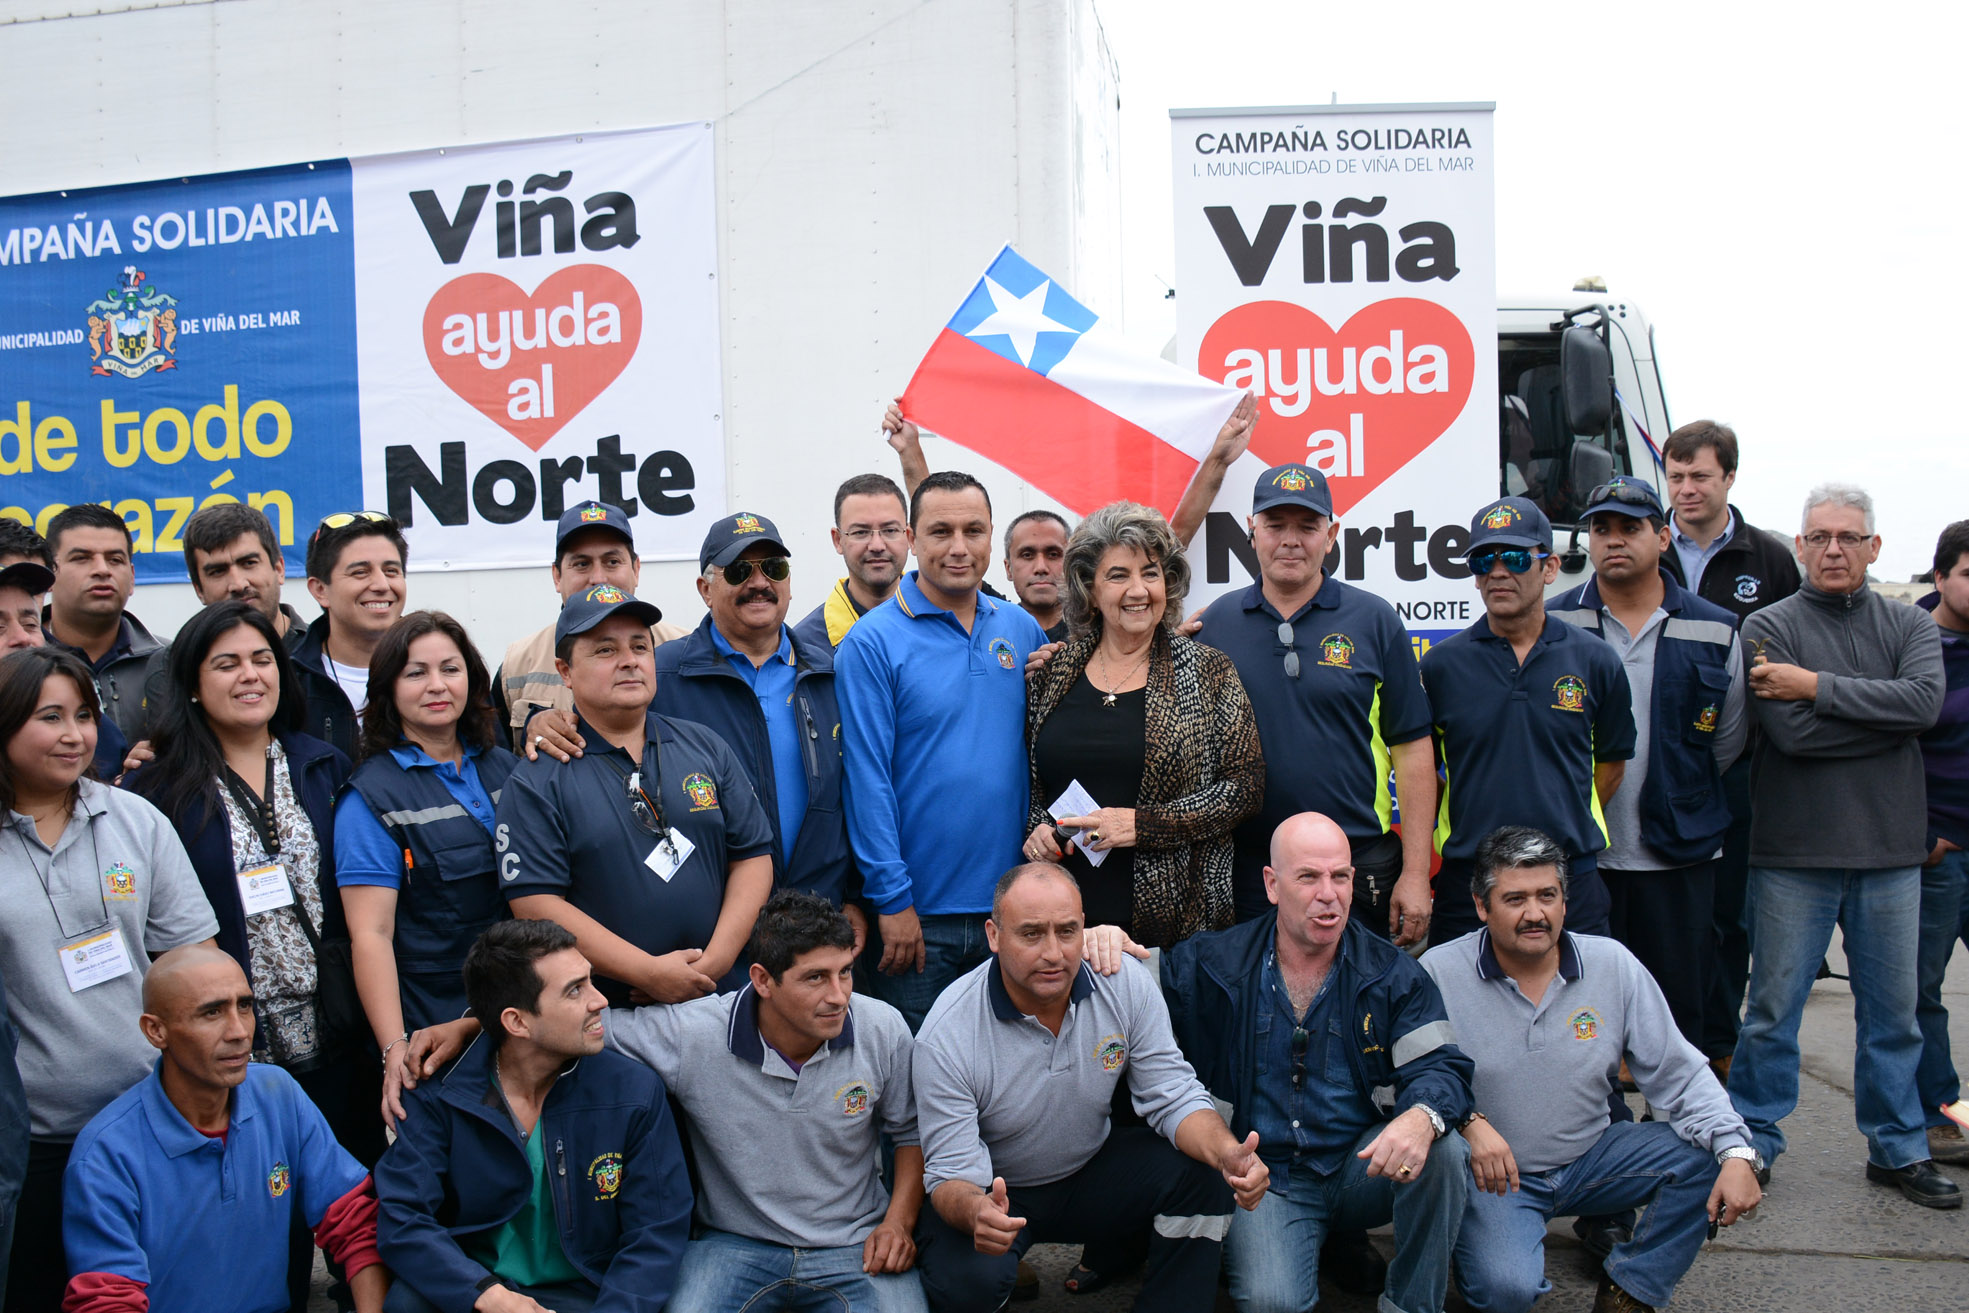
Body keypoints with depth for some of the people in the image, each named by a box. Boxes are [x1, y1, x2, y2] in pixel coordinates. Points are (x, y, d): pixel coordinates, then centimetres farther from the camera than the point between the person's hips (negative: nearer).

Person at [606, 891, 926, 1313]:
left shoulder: (885, 1031, -7)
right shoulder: (690, 1037, -16)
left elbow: (911, 1131, 8)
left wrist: (899, 1221, -2)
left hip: (856, 1245, 1)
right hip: (736, 1243, -1)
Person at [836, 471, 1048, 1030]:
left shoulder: (1022, 629, 7)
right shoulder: (872, 642, -8)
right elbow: (867, 777, -11)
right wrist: (892, 899, -13)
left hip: (1010, 902, 4)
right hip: (918, 916, -4)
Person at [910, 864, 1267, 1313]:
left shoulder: (1127, 985, -16)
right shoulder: (946, 1037, -26)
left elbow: (1175, 1096, -11)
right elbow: (952, 1173, -24)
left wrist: (1229, 1154, -33)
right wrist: (975, 1213, -49)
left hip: (1092, 1171, 3)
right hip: (994, 1193, -3)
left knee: (1206, 1175, -21)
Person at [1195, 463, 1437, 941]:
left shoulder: (1375, 621, 1)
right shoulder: (1216, 623, 5)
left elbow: (1412, 749, 1)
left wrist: (1415, 873, -4)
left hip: (1359, 869, -1)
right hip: (1246, 876, 1)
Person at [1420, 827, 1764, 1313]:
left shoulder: (1613, 965, -2)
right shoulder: (1440, 973, -12)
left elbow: (1678, 1074, -1)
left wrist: (1737, 1152, -15)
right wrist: (1467, 1121, -31)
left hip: (1590, 1157, 4)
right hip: (1492, 1175, -4)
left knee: (1704, 1157, -15)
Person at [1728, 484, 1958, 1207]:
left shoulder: (1911, 627, 8)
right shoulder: (1769, 627, -2)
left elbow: (1925, 700, -13)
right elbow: (1792, 732, -16)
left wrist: (1820, 687, -16)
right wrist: (1886, 717, -11)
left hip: (1890, 851, 3)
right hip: (1793, 854, -3)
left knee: (1893, 1010, 12)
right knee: (1773, 1008, 4)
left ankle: (1898, 1148, 27)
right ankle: (1752, 1142, 17)